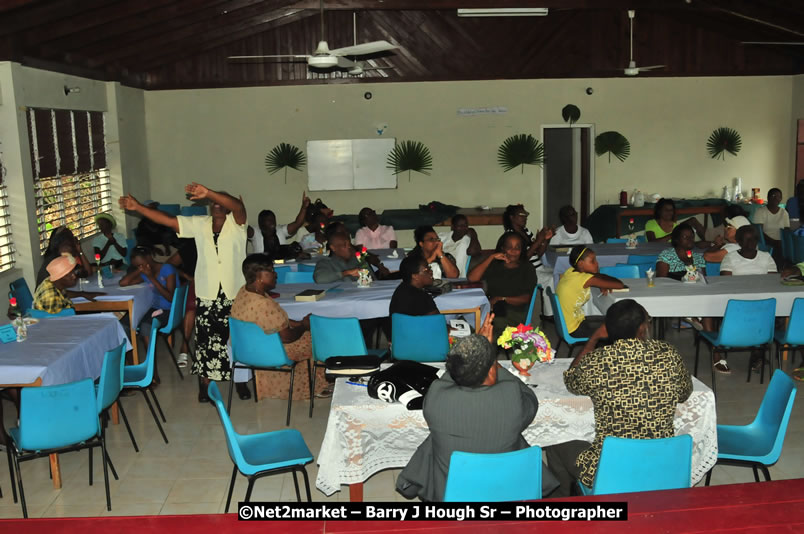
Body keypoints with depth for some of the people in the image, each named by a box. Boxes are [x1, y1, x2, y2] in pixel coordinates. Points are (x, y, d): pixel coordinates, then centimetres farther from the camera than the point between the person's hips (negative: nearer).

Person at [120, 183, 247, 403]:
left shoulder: (235, 222, -4)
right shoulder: (199, 224, 7)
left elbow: (238, 206, -27)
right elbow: (167, 220, 4)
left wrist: (208, 192, -41)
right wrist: (137, 207, -5)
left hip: (235, 294, -2)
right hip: (206, 296, 2)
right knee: (205, 341, 4)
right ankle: (204, 384, 16)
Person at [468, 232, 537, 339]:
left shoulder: (527, 268, 15)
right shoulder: (494, 265, 20)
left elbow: (527, 298, 5)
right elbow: (472, 278, 4)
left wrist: (502, 299, -7)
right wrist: (491, 257, 2)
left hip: (515, 311, -2)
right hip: (490, 307, 2)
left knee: (497, 322, -38)